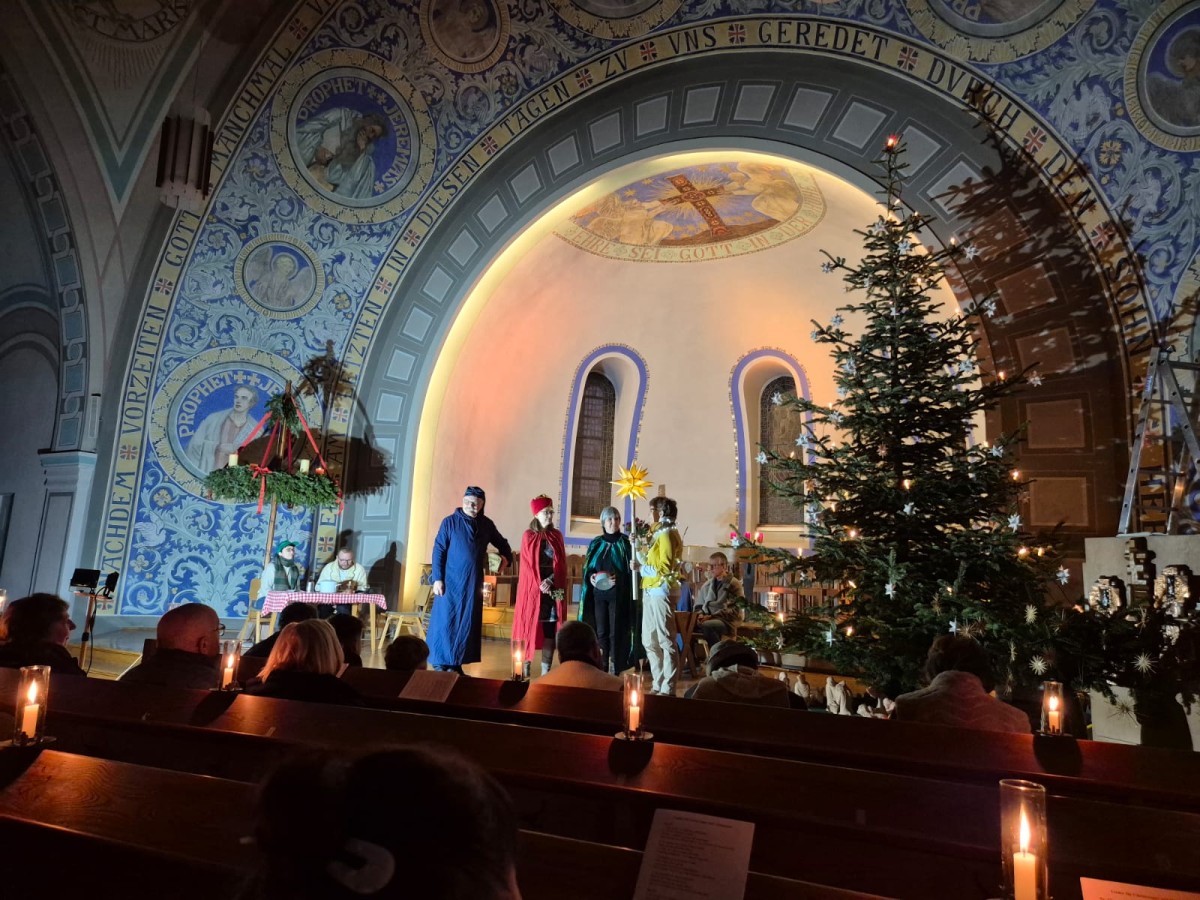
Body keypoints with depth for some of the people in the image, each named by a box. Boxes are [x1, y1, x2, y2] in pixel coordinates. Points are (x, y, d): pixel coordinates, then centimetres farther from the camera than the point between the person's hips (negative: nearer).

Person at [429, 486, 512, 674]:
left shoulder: (487, 524, 5)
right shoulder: (450, 522, -5)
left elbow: (501, 543, 20)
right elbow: (438, 551, -7)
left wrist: (507, 556, 1)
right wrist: (437, 578, -13)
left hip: (473, 582, 4)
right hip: (451, 580, -4)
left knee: (467, 623, 7)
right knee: (445, 621, -1)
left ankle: (456, 663, 15)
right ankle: (440, 663, 10)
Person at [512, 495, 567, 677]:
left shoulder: (557, 535, 8)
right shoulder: (528, 535, 1)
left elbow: (562, 563, 3)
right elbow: (526, 565, -4)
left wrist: (550, 581, -12)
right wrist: (539, 584, -16)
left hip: (554, 589, 2)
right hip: (532, 589, -2)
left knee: (550, 629, 0)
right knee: (529, 627, -2)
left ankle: (546, 670, 6)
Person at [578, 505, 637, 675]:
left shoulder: (626, 543, -1)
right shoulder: (595, 544, 9)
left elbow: (632, 569, -4)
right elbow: (586, 568, 13)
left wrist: (619, 578, -22)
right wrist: (591, 577, -7)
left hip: (618, 595, -3)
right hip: (598, 594, 3)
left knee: (615, 633, -3)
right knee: (600, 632, 5)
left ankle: (615, 672, 3)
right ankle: (601, 671, 12)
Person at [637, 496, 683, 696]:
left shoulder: (667, 534, -10)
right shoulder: (658, 534, 18)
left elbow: (663, 567, -17)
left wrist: (641, 568, -8)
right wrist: (638, 548, 6)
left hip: (660, 591, -10)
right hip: (650, 591, 10)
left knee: (665, 641, -5)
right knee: (650, 641, 14)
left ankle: (668, 689, -1)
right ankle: (659, 685, 21)